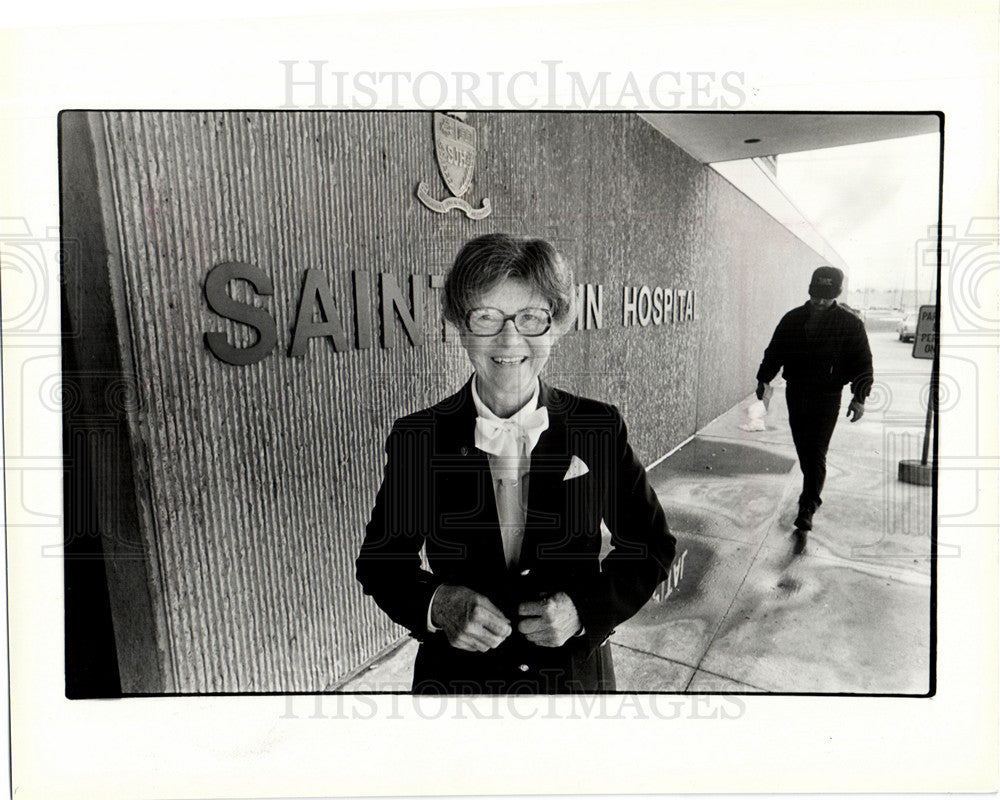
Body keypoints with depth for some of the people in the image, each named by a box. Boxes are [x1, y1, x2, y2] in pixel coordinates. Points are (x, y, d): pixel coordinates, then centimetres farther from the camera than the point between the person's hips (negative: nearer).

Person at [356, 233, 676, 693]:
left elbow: (651, 547, -2)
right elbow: (381, 561, -2)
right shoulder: (416, 440, -12)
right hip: (455, 678, 0)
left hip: (576, 676, 1)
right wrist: (436, 604, -20)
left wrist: (585, 607, -16)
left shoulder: (599, 430, -12)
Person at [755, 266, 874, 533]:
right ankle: (812, 492, 32)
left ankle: (808, 508, -4)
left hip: (826, 398, -4)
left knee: (816, 454, -8)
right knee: (803, 450, 13)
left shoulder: (850, 324, -4)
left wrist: (859, 397, -9)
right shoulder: (793, 319, 5)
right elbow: (774, 351, 12)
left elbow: (863, 363, -1)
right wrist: (764, 378, 2)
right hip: (795, 393, 4)